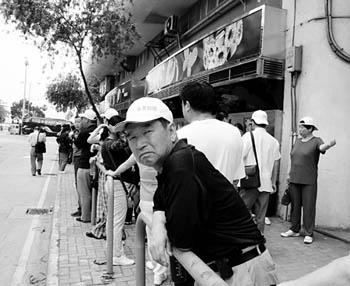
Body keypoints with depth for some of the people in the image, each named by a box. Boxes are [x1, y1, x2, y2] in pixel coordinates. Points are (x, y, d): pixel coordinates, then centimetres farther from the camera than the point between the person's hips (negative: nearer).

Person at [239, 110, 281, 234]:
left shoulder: (248, 136, -5)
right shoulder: (274, 141, 10)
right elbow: (275, 164, 14)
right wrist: (273, 182, 22)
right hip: (266, 183, 5)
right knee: (261, 217, 10)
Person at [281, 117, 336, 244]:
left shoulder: (316, 141, -4)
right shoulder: (297, 141, 12)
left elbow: (322, 147, -28)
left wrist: (329, 144, -50)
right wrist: (290, 174, 16)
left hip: (309, 181, -5)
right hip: (294, 180, 6)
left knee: (309, 207, -1)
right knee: (295, 205, 12)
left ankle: (309, 234, 9)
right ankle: (294, 230, 25)